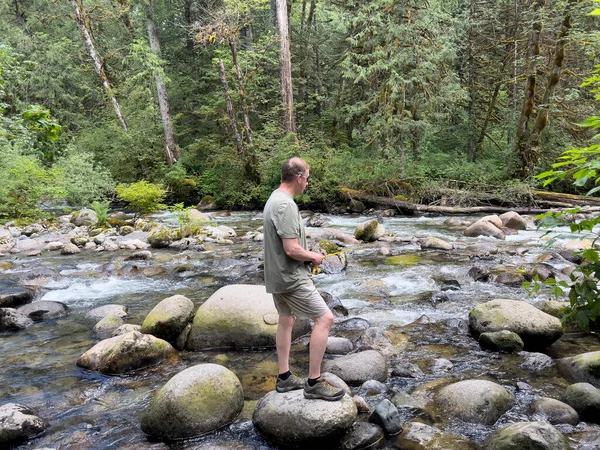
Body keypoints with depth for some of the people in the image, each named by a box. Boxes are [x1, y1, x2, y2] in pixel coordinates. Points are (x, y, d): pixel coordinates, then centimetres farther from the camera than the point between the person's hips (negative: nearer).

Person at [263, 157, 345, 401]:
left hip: (278, 275, 11)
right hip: (291, 278, -10)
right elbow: (292, 249, -26)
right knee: (325, 318, -6)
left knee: (286, 320, 18)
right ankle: (314, 383, 0)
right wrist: (314, 257, -8)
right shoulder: (286, 205, -23)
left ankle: (284, 377, 28)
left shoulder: (273, 199, 9)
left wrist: (307, 256, 10)